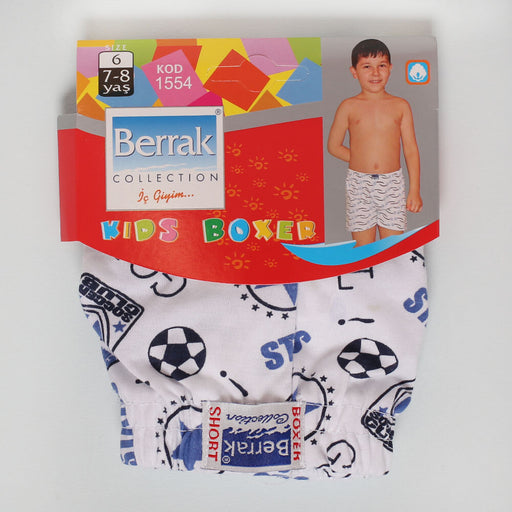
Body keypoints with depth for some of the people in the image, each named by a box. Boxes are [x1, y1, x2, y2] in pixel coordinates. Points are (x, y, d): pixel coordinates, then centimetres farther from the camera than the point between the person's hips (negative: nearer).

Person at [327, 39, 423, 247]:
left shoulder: (400, 106, 5)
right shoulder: (349, 107, 1)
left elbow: (411, 149, 5)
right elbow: (333, 146, 8)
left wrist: (414, 190, 2)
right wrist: (361, 161, 1)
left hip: (392, 184, 1)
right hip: (359, 184, -1)